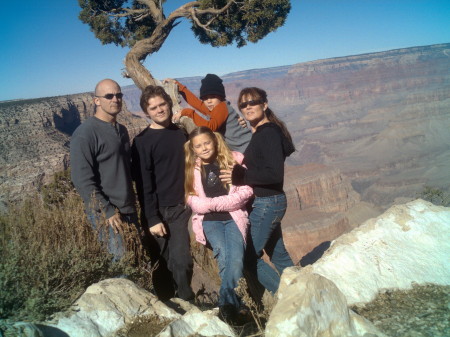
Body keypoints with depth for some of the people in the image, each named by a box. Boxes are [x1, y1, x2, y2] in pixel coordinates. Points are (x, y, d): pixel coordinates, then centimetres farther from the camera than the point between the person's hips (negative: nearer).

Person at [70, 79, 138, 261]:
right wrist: (107, 210, -19)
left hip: (129, 209, 8)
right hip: (107, 213, -8)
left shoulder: (122, 130, 12)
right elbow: (82, 179, -18)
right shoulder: (85, 133, -13)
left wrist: (132, 202, 15)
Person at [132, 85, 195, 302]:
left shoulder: (181, 133, 9)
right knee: (162, 264, 4)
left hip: (181, 209, 4)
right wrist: (152, 219, -14)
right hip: (159, 211, -3)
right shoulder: (142, 141, -6)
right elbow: (144, 185, -10)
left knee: (182, 261, 1)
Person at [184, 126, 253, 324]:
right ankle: (236, 306, -15)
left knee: (236, 258, -23)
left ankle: (227, 304, -16)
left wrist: (213, 202, -9)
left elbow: (247, 190, -3)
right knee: (224, 257, -22)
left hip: (234, 217, 0)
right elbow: (193, 201, 1)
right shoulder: (192, 168, 9)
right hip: (209, 220, 1)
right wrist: (224, 202, -12)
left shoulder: (234, 159, 5)